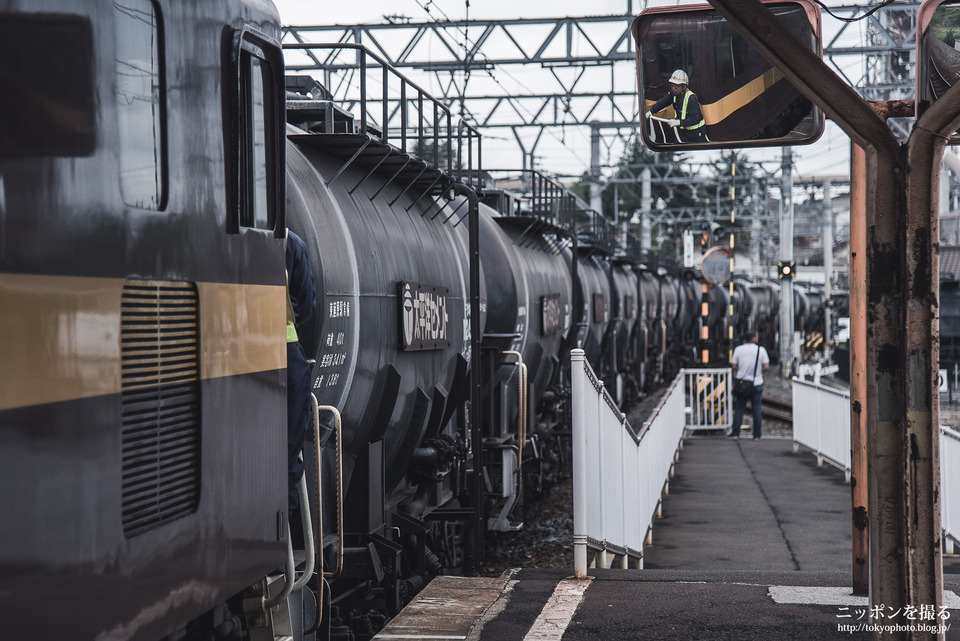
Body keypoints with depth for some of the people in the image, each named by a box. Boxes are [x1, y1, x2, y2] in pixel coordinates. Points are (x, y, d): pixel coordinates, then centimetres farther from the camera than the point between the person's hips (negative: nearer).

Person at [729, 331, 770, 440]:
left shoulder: (738, 349, -4)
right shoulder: (761, 350, -6)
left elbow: (734, 366, -3)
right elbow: (766, 367, -7)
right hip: (757, 384, -1)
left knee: (739, 408, 8)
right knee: (756, 409, 6)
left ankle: (735, 433, 5)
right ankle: (756, 435, 6)